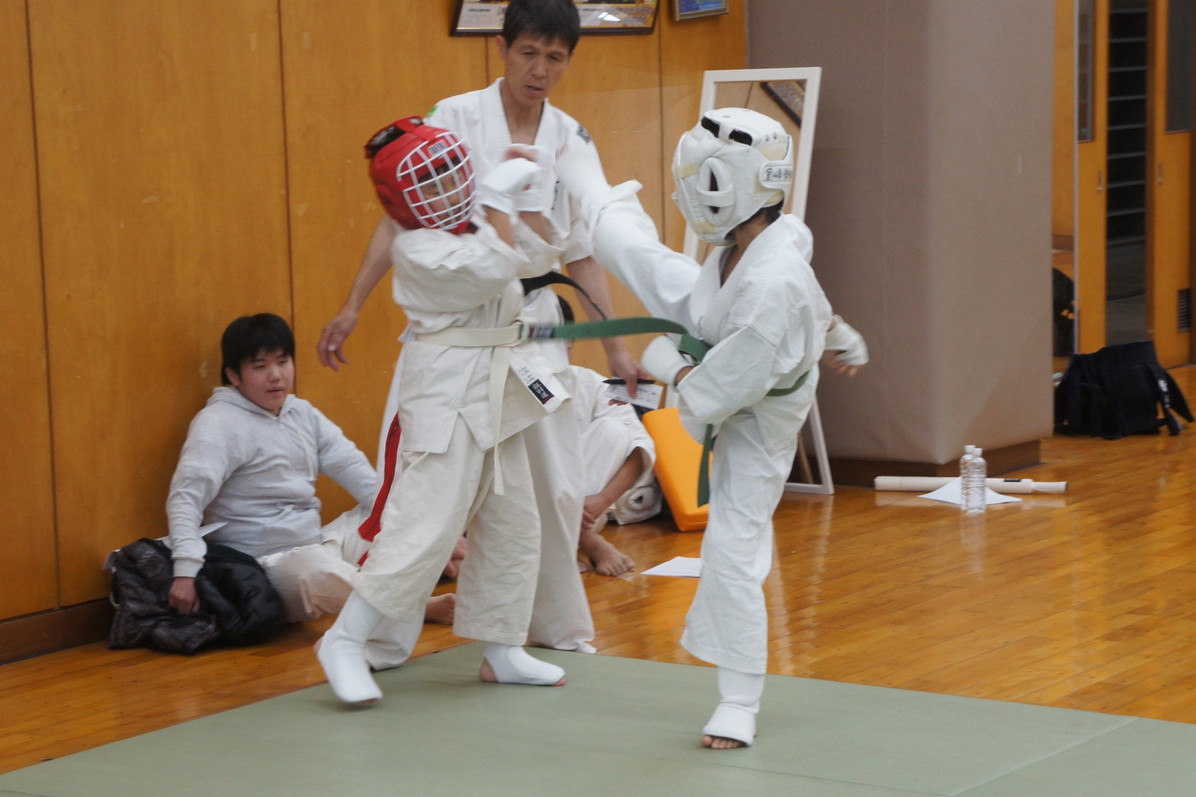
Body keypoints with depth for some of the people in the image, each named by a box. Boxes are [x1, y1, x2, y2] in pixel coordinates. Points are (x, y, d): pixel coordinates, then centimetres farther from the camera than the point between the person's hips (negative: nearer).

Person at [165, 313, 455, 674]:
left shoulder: (302, 414, 12)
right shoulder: (219, 422, -12)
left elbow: (353, 469, 6)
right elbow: (186, 496, -22)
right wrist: (186, 571, -35)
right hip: (269, 564, -9)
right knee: (322, 571, -38)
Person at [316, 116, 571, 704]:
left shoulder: (476, 229, 13)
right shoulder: (418, 249, -15)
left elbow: (540, 255, 20)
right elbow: (493, 268, -25)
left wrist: (529, 193, 10)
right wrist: (500, 200, -18)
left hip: (496, 397, 9)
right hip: (448, 396, -9)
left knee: (512, 526, 14)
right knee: (424, 528, -14)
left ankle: (502, 650, 24)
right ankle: (344, 643, -5)